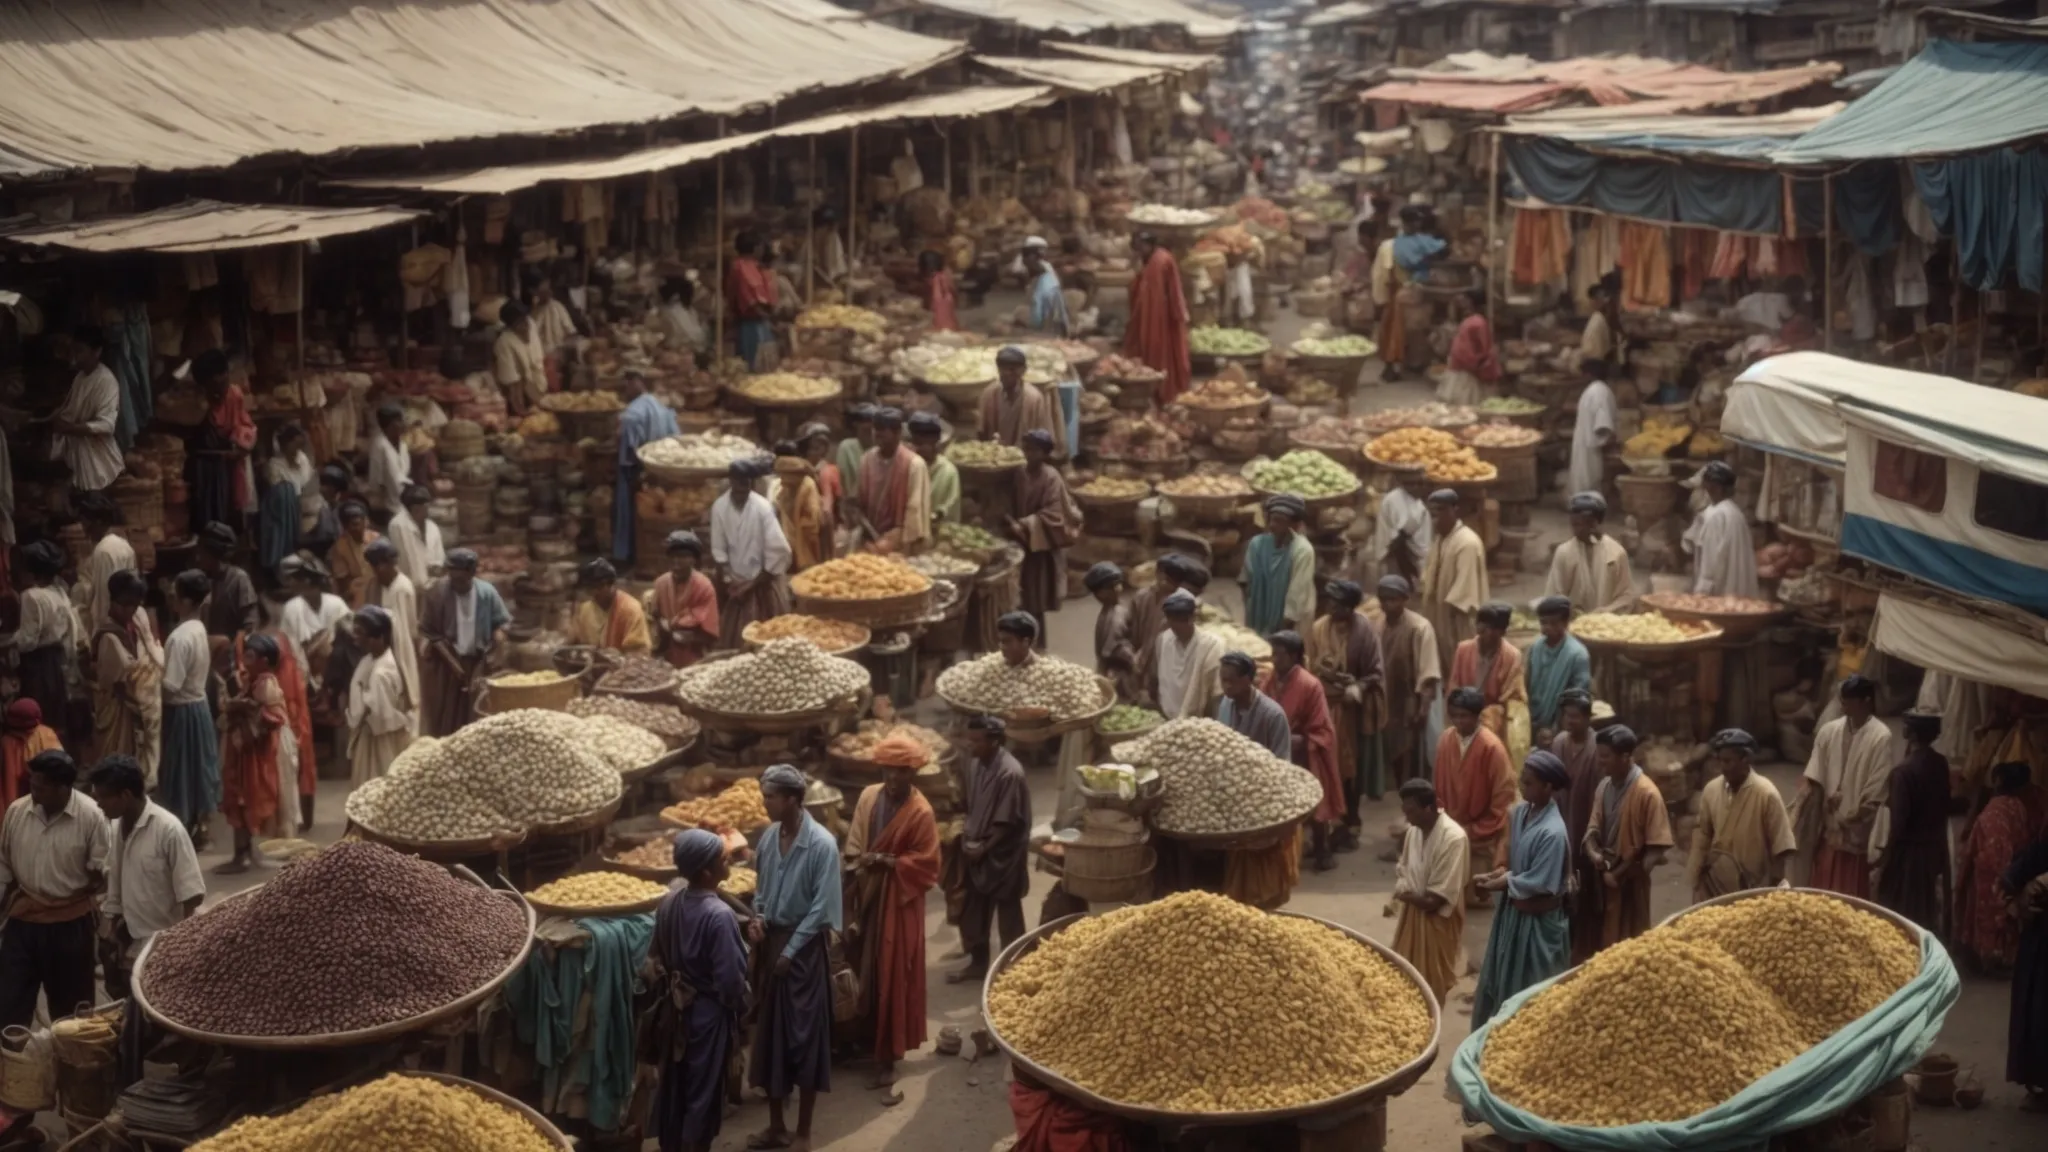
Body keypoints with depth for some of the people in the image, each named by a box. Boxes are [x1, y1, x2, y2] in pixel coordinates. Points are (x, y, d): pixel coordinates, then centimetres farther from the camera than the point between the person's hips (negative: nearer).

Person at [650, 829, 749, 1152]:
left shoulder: (669, 903, -2)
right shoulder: (719, 915, -24)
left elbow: (658, 958, 8)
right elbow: (729, 978, -21)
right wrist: (740, 1008, -6)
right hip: (708, 1012, -7)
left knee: (673, 1084, 18)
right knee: (703, 1091, 6)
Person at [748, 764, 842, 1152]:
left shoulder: (821, 844, -17)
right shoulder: (769, 836, 2)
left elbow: (821, 907, -15)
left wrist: (791, 950, -14)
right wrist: (757, 918, -2)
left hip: (803, 947, -6)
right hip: (769, 941, 6)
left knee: (804, 1035, 0)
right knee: (769, 1033, 11)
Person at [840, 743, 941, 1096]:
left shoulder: (921, 812, -13)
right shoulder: (869, 796, 2)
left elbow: (926, 864, -10)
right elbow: (853, 845, 9)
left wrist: (888, 863, -20)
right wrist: (859, 863, -8)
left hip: (898, 901, -5)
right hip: (866, 895, 5)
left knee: (892, 979, -3)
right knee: (865, 973, 14)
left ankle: (887, 1061, 0)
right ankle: (869, 1044, 31)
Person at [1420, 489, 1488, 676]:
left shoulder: (1468, 543, -20)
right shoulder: (1439, 538, 9)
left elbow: (1466, 584, -24)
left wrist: (1449, 607, -25)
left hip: (1460, 618, -9)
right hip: (1440, 615, 9)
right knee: (1445, 663, 16)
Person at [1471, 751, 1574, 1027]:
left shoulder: (1552, 832, -29)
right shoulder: (1520, 812, -3)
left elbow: (1539, 883, -24)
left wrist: (1503, 883, -15)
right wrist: (1498, 874, -6)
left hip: (1538, 919, -8)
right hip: (1514, 909, 8)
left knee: (1530, 989, 8)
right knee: (1502, 976, 21)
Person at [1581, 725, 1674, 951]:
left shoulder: (1647, 793, -17)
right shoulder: (1603, 786, 5)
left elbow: (1657, 849, -18)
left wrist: (1620, 875, -19)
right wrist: (1592, 852, -10)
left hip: (1629, 884, -6)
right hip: (1602, 879, 6)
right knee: (1604, 943, 14)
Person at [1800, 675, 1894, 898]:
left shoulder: (1880, 737, -13)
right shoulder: (1829, 731, 3)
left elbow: (1876, 792, -13)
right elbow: (1813, 774, 4)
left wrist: (1853, 816, -15)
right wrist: (1802, 796, -12)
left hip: (1857, 831, -5)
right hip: (1828, 824, 5)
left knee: (1853, 893, 4)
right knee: (1825, 887, 13)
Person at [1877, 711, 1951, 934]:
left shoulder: (1904, 771, -22)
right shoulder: (1941, 764, -1)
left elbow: (1898, 820, -20)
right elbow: (1943, 806, 8)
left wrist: (1886, 855, -11)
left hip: (1909, 850, -7)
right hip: (1936, 847, 7)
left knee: (1901, 910, 6)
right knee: (1931, 908, 17)